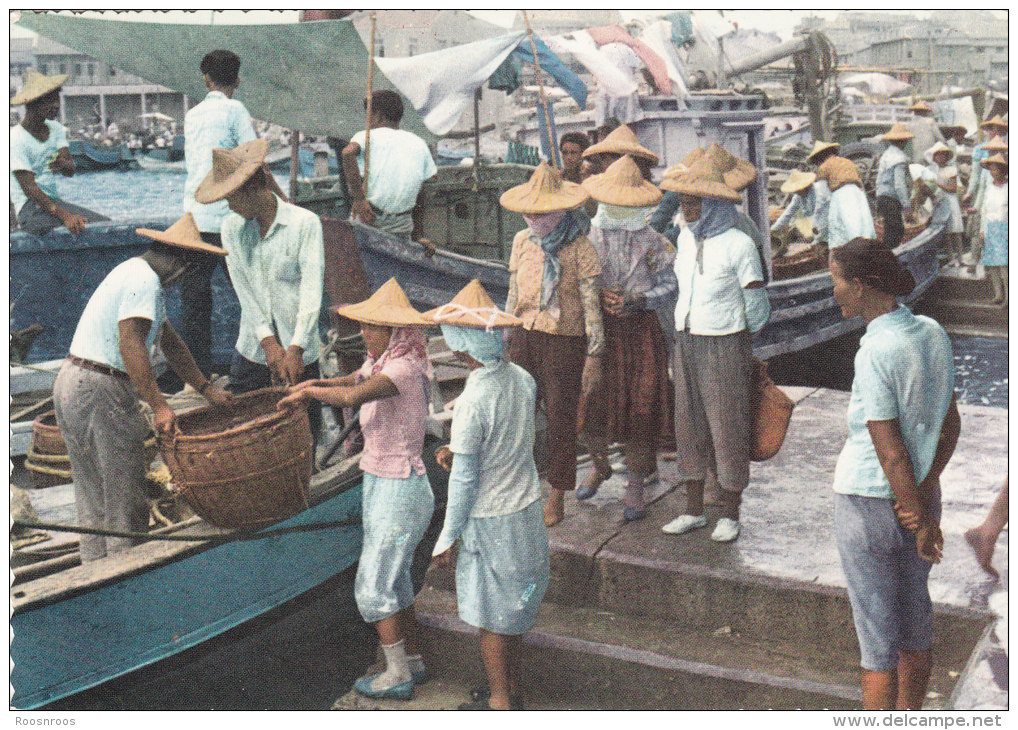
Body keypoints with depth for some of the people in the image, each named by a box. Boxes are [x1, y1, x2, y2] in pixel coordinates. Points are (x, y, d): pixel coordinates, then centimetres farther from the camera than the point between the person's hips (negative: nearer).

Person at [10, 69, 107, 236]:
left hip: (53, 201, 7)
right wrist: (65, 216, -29)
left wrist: (63, 164, -27)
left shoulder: (56, 129, 11)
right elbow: (29, 188, -18)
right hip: (29, 209, -7)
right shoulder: (16, 139, -11)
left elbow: (71, 171, 0)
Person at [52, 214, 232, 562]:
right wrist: (159, 406, -26)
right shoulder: (144, 280, -15)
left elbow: (169, 341, 23)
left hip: (72, 384, 10)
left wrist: (206, 388, 22)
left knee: (92, 493, 16)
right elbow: (130, 345, -25)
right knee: (124, 494, -2)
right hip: (99, 390, -10)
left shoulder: (138, 273, 18)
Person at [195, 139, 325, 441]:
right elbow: (244, 292, -1)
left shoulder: (305, 223, -8)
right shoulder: (231, 228, 5)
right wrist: (269, 344, -11)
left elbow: (311, 293, -14)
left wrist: (295, 349, -21)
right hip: (252, 349, 4)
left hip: (300, 353, -4)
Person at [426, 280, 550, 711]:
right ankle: (514, 688, 36)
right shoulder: (522, 380, -3)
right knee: (514, 610, 22)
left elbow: (464, 479, -19)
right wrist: (459, 451, 5)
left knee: (490, 617, 10)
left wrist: (447, 537, -8)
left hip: (490, 520, -7)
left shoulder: (472, 401, -25)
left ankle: (500, 702, 24)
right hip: (528, 509, 7)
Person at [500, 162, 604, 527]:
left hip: (564, 341, -4)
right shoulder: (522, 241, 7)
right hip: (525, 336, 4)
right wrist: (505, 342, 15)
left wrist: (594, 356, -9)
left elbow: (591, 303, -8)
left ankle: (557, 497, 21)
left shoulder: (580, 247, -9)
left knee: (560, 421, 5)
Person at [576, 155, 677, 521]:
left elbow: (670, 286, 2)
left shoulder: (654, 242, 1)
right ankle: (600, 466, 34)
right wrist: (600, 297, -10)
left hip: (642, 330, -1)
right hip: (597, 328, 2)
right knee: (591, 405, 4)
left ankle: (634, 488, 13)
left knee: (640, 406, -1)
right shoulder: (589, 237, 4)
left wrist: (635, 300, -13)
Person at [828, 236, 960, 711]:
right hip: (920, 494, 8)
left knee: (877, 637, 7)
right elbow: (951, 426, -1)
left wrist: (922, 523, -11)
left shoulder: (874, 353, -24)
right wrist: (924, 495, -9)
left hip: (867, 504, -8)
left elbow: (890, 449, -21)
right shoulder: (933, 333, -2)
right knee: (914, 621, 21)